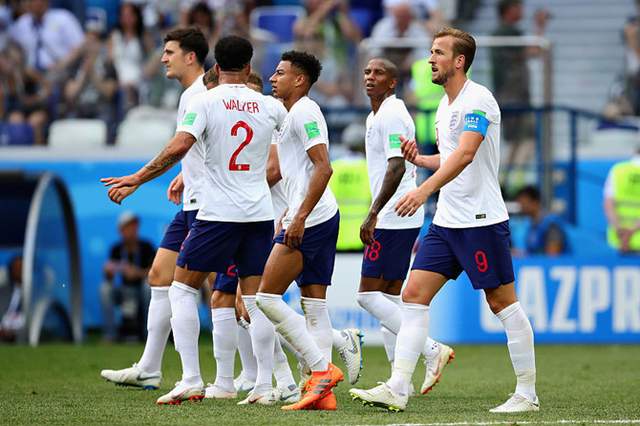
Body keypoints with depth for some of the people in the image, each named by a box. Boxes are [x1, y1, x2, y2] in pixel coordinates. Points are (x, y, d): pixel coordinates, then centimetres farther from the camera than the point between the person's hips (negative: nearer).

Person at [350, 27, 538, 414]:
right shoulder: (445, 105, 15)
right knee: (414, 295, -1)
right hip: (447, 222, 9)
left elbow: (465, 154, -28)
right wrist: (418, 158, 9)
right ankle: (397, 390, -5)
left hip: (482, 221, -9)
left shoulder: (477, 99, -14)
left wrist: (425, 189, -39)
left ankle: (528, 394, 8)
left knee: (502, 302, -1)